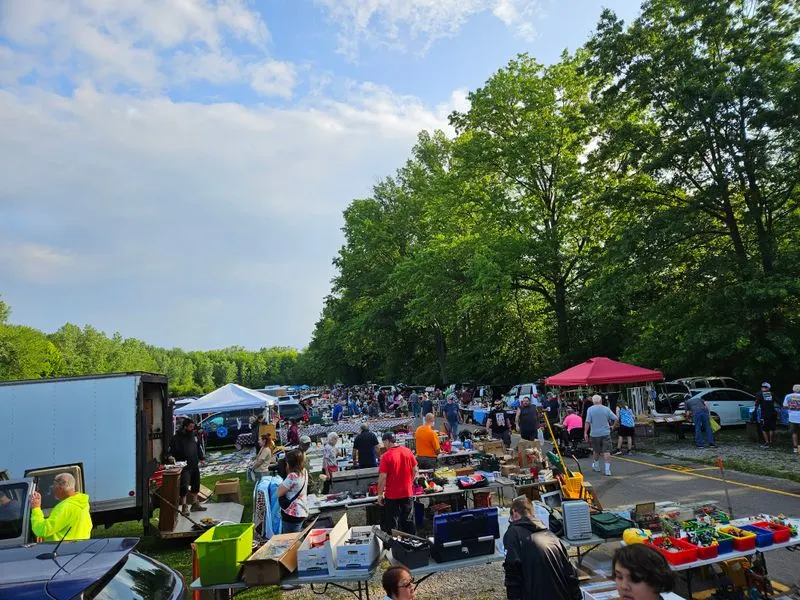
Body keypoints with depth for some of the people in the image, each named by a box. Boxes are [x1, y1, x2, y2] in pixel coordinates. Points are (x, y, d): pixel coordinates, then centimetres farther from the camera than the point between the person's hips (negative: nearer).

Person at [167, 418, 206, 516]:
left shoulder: (194, 436, 7)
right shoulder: (177, 437, -11)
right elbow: (170, 449, -13)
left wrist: (200, 458, 17)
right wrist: (170, 456, -33)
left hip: (195, 465, 7)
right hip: (184, 467, -7)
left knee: (196, 485, 16)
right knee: (184, 486, -12)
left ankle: (195, 504, 30)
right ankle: (184, 507, -1)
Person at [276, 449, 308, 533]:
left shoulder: (292, 476, -23)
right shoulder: (304, 472, 1)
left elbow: (279, 493, -15)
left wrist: (281, 485, -1)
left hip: (292, 514, -9)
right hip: (303, 511, 9)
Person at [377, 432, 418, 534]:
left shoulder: (386, 456, -18)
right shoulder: (408, 451, -2)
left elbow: (383, 477, -18)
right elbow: (415, 470, 6)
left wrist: (380, 494, -8)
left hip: (392, 495, -5)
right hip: (407, 492, 5)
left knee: (392, 522, 10)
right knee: (407, 520, 17)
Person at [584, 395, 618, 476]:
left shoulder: (590, 410, -7)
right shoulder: (606, 409, -2)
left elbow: (587, 422, -13)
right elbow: (615, 419, -2)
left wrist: (585, 433, -8)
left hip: (595, 434, 0)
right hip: (606, 433, 0)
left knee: (596, 451, 17)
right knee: (607, 452, -2)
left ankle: (596, 466, 35)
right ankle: (607, 470, -9)